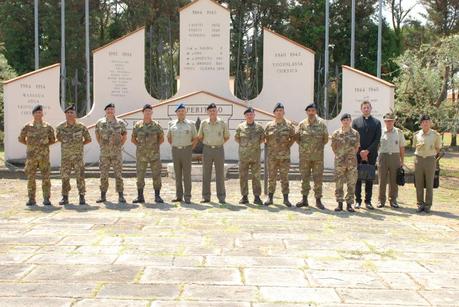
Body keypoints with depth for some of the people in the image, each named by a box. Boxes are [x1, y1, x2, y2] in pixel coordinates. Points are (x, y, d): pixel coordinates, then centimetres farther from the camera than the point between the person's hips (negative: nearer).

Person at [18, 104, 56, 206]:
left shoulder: (48, 127, 4)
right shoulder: (27, 127, 2)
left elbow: (52, 140, 13)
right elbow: (21, 139, 12)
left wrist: (45, 144, 2)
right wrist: (29, 144, 6)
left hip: (44, 156, 0)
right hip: (31, 156, 0)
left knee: (46, 178, -2)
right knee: (30, 178, 2)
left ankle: (46, 199, 4)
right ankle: (31, 199, 9)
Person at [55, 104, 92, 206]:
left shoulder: (81, 127, -4)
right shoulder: (60, 127, -1)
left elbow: (88, 139, 7)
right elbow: (58, 137, 19)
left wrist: (80, 144, 3)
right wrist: (66, 144, 13)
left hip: (78, 155, -1)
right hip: (65, 156, 1)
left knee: (80, 176, -2)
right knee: (65, 177, 4)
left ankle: (82, 197, 6)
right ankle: (65, 197, 13)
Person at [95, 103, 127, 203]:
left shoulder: (120, 123, 1)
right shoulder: (100, 123, 4)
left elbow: (125, 136, 11)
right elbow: (97, 135, 16)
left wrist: (120, 145, 3)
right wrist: (102, 145, 8)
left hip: (117, 153, -1)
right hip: (104, 153, 1)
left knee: (118, 174, -1)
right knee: (103, 175, 4)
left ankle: (121, 196, 4)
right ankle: (103, 196, 12)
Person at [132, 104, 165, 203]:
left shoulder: (156, 125, 1)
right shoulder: (138, 125, 3)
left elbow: (161, 138, 10)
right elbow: (133, 139, 12)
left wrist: (155, 146, 2)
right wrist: (139, 145, 3)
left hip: (154, 154, 0)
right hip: (141, 155, 1)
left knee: (156, 175, -1)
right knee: (140, 176, 3)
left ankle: (157, 196, 7)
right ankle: (140, 196, 12)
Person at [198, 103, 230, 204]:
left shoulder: (222, 123, 1)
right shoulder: (204, 123, 3)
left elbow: (227, 137, 13)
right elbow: (200, 137, 14)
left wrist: (219, 143, 8)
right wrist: (207, 143, 11)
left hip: (219, 150, -1)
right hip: (207, 149, 1)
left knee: (220, 174, 1)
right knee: (206, 174, 4)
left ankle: (221, 197, 6)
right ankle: (206, 196, 10)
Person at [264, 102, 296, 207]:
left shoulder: (289, 125, 2)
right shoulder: (269, 125, 3)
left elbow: (293, 137, 11)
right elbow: (265, 138, 14)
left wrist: (288, 146, 2)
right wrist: (270, 147, 6)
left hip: (285, 155, -1)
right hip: (272, 156, 1)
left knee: (284, 177, 1)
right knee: (271, 177, 5)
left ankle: (286, 198, 7)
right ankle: (270, 197, 12)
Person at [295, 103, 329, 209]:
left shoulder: (321, 123, 1)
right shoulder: (302, 124, 3)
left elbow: (326, 138, 8)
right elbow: (297, 137, 12)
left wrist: (319, 146, 7)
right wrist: (303, 146, 8)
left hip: (318, 156, -1)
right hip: (304, 155, 1)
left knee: (318, 178, 0)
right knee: (304, 177, 7)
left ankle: (318, 200, 7)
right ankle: (304, 199, 15)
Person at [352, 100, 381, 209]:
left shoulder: (376, 122, 8)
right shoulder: (356, 121, 8)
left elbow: (377, 139, 0)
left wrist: (367, 151, -9)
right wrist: (360, 152, -8)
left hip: (371, 154, 0)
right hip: (358, 154, 0)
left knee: (370, 179, 3)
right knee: (358, 178, 1)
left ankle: (368, 201, 8)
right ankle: (358, 201, 7)